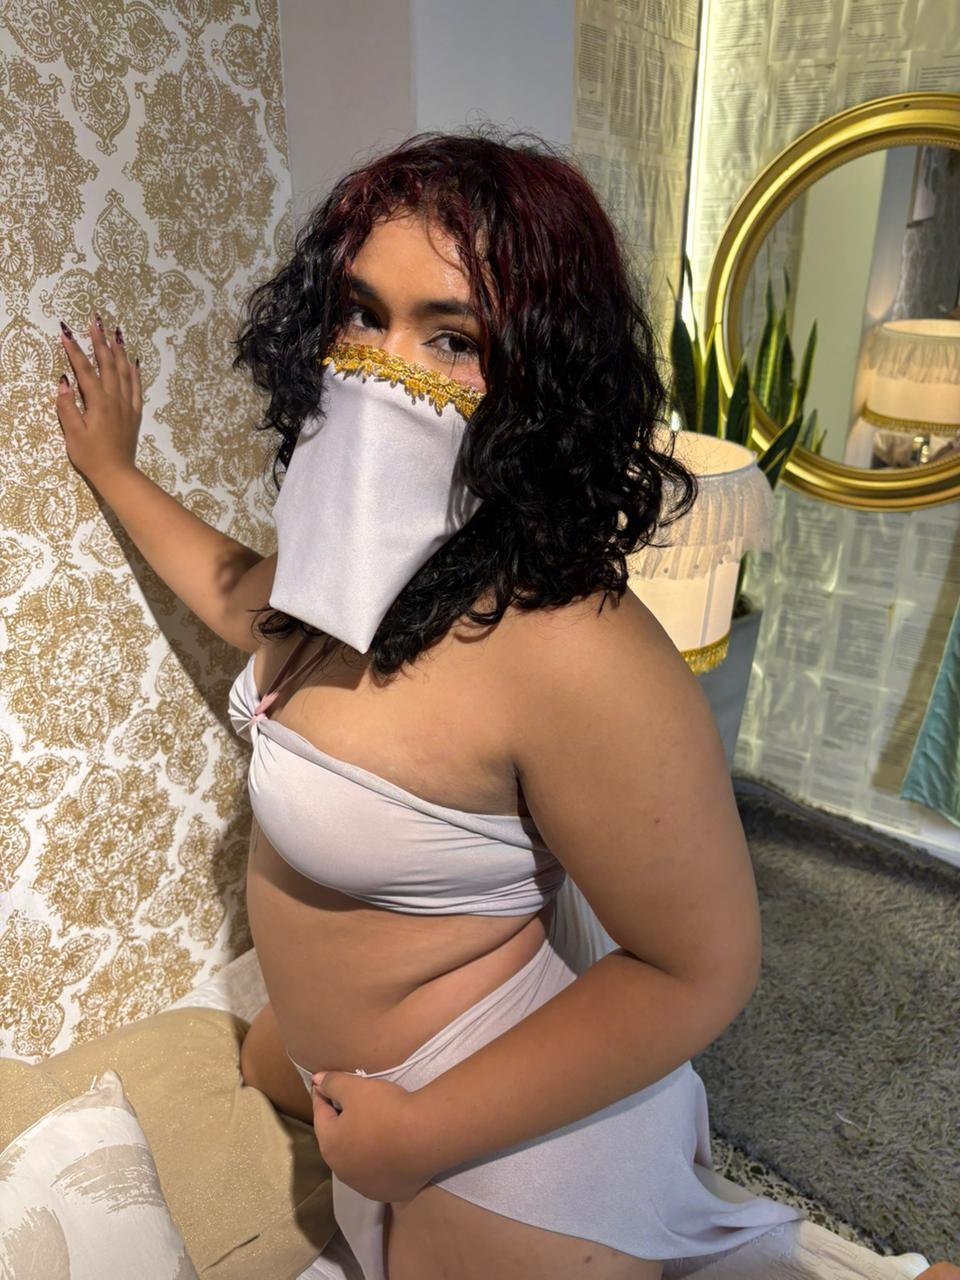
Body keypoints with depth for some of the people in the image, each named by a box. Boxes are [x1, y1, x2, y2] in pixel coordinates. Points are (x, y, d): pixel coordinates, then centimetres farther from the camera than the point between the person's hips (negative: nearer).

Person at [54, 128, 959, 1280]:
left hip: (503, 1151, -8)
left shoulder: (571, 653, -38)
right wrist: (115, 470, 21)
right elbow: (250, 602, 13)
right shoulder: (361, 549, -10)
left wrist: (422, 1133, -22)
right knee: (257, 1072, 36)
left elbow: (701, 969, -28)